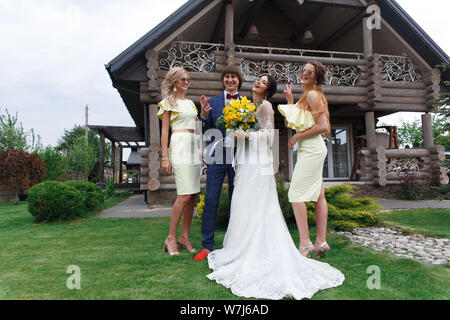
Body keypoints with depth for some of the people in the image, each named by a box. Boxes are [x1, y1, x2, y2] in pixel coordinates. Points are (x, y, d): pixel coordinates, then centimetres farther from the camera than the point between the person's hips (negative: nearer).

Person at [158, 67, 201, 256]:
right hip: (180, 146, -7)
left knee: (192, 195, 3)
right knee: (184, 195, -14)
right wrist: (164, 157, -9)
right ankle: (171, 238, -3)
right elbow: (164, 130, -2)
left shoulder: (190, 103, 24)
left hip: (194, 148, 7)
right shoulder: (168, 102, 6)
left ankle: (184, 236, 11)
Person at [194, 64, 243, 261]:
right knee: (211, 200, -2)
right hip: (217, 155, 0)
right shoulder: (213, 102, 9)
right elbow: (206, 130, 5)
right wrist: (204, 114, -12)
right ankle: (207, 246, 8)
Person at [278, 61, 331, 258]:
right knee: (318, 195, 8)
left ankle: (305, 243, -5)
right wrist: (290, 100, 16)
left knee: (296, 193, -9)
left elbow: (322, 126, -19)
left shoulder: (312, 94, -10)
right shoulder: (307, 95, 19)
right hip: (313, 150, 10)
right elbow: (291, 123, 18)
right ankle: (321, 241, 13)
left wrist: (297, 137, -13)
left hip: (311, 150, -10)